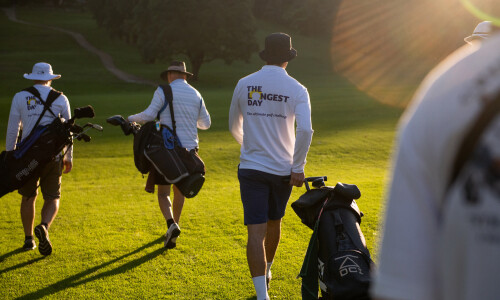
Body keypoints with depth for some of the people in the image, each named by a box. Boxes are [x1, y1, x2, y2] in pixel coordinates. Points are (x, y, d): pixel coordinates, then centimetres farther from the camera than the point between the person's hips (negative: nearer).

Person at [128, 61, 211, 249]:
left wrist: (132, 119, 7)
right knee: (179, 190, 18)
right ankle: (175, 225, 27)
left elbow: (149, 115, -12)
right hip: (188, 149, 4)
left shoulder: (163, 91, -5)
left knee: (163, 192, 1)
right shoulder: (196, 95, 9)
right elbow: (206, 123, 16)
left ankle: (171, 225, -21)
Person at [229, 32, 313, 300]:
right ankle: (266, 271, 43)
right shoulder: (297, 89, -5)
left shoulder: (244, 84, 1)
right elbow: (305, 130, -17)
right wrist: (298, 167, -8)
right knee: (274, 223, 22)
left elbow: (234, 127, 13)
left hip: (251, 167, -1)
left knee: (256, 232, -6)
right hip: (282, 169, 1)